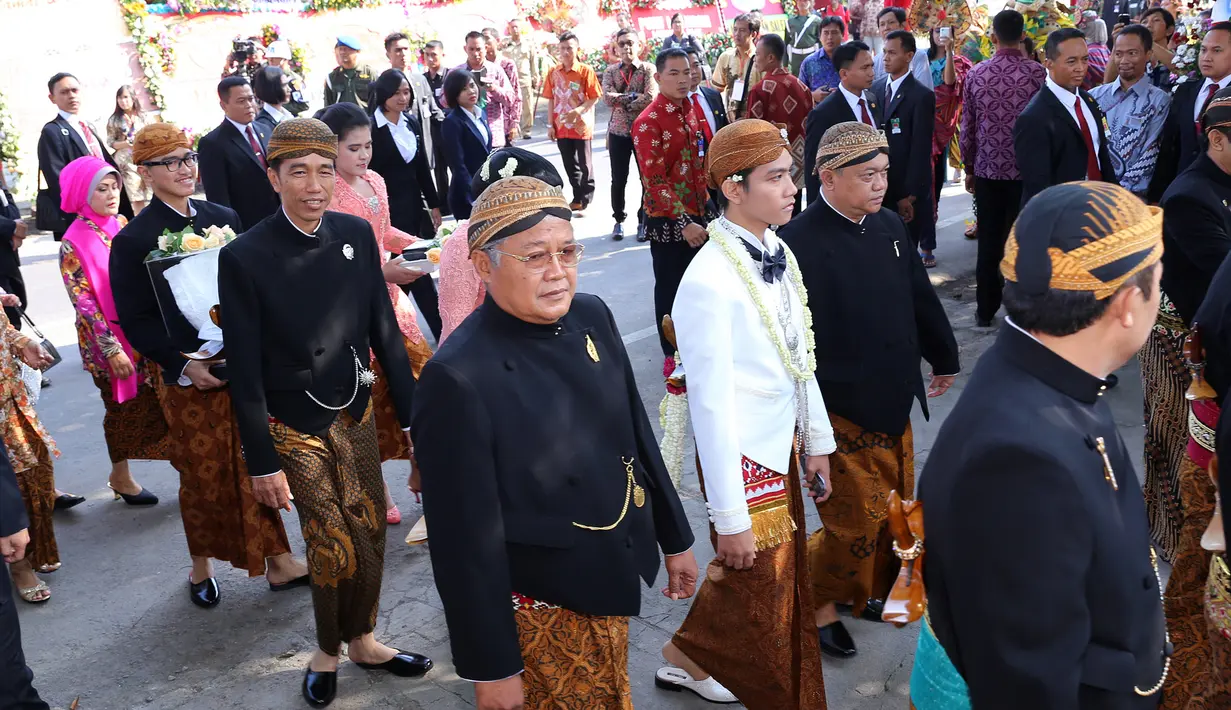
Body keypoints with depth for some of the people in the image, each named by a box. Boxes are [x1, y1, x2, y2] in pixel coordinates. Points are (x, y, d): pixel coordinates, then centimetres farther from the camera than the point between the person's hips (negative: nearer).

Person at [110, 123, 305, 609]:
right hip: (189, 380, -3)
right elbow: (135, 321, -7)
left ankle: (278, 563, 19)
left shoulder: (224, 218, 6)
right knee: (203, 477, 9)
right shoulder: (133, 240, -7)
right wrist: (184, 365, -17)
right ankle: (201, 569, 30)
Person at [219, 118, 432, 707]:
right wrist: (262, 463, -10)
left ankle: (360, 640, 37)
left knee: (371, 536, 12)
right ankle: (328, 652, 29)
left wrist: (413, 416, 3)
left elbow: (385, 332, 3)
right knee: (337, 551, 1)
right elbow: (245, 370, -12)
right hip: (296, 429, -4)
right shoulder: (244, 257, -16)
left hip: (356, 415, 4)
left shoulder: (357, 234, -4)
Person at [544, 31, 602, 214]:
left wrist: (577, 111, -22)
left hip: (581, 125, -4)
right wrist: (550, 125, 4)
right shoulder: (553, 72, 3)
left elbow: (595, 98, -10)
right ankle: (577, 198, 24)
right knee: (569, 165, 12)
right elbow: (550, 99, 7)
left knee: (585, 164, 3)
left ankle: (586, 200, 14)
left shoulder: (586, 71, -9)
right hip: (561, 127, 4)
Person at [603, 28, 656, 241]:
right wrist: (634, 97, -14)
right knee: (618, 180, 7)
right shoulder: (611, 71, 6)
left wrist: (622, 101, -10)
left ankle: (644, 221, 18)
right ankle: (619, 220, 22)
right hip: (618, 130, 2)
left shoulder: (648, 69, -2)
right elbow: (607, 97, -10)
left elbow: (651, 97, -18)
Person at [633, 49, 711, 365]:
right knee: (670, 286, 6)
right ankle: (673, 354, 20)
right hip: (667, 220, -6)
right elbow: (654, 181, -19)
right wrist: (682, 223, -23)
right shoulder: (648, 122, -15)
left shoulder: (691, 111, 8)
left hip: (697, 215, 7)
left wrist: (705, 207, 11)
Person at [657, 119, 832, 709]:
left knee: (784, 582, 22)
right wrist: (730, 517, -19)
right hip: (742, 459, -8)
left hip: (783, 445, 8)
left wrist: (816, 437, 16)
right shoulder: (709, 281, -25)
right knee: (759, 593, 9)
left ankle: (691, 657, 44)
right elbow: (710, 405, -23)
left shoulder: (780, 256, 0)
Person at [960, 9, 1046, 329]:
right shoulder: (1038, 73, -9)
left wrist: (969, 167, 15)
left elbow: (967, 128, 3)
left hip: (987, 169, 2)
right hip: (1026, 169, -2)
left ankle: (985, 311, 15)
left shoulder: (976, 73, -1)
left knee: (988, 243, 9)